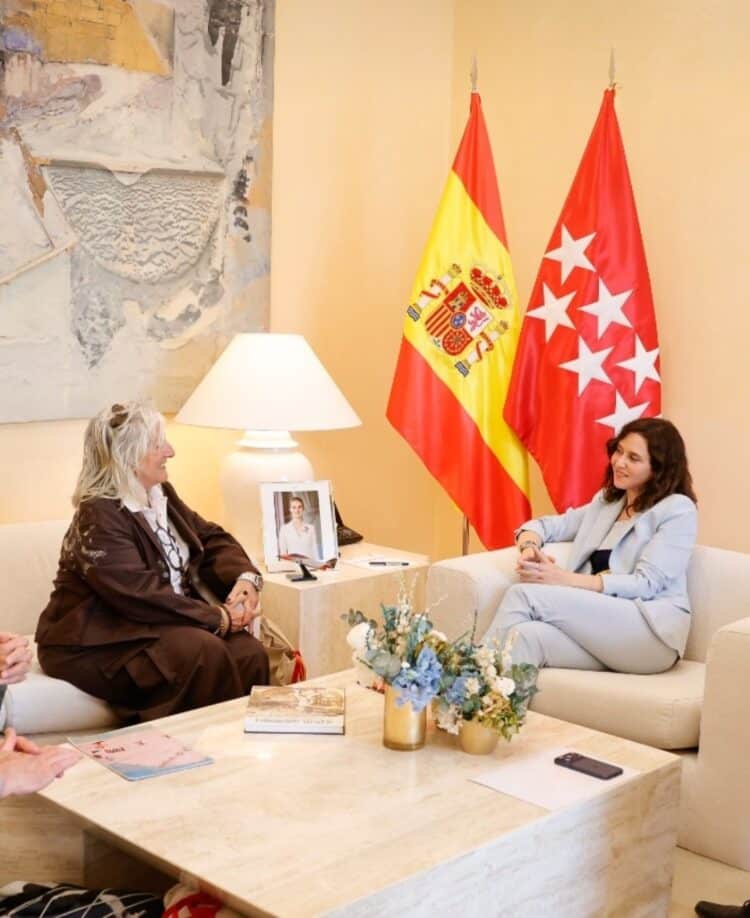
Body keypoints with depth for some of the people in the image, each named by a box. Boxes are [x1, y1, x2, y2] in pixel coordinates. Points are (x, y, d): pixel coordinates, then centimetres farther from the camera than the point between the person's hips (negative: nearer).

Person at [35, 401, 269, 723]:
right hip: (99, 643, -8)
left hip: (162, 625, 8)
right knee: (203, 652, -31)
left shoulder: (161, 495, 9)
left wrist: (245, 576, -9)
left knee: (249, 653, -16)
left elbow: (211, 538, 13)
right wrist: (217, 618, -22)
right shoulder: (99, 516, -18)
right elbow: (141, 595, -26)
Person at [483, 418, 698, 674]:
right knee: (528, 635, -32)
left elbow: (646, 583, -9)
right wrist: (529, 548, -6)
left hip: (651, 633, -5)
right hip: (601, 626, 5)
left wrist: (565, 580, -19)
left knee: (523, 594, -23)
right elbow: (544, 525, 21)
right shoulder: (606, 502, 23)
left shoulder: (678, 509, 2)